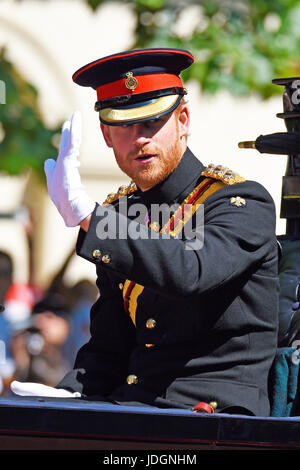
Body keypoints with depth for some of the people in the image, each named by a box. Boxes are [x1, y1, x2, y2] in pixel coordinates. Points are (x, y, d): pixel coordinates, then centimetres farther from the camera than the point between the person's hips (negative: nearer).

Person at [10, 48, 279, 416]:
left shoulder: (243, 203, -4)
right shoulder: (119, 213, 16)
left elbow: (187, 272, -25)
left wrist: (85, 215, -28)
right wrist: (67, 397, -2)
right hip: (129, 406, 6)